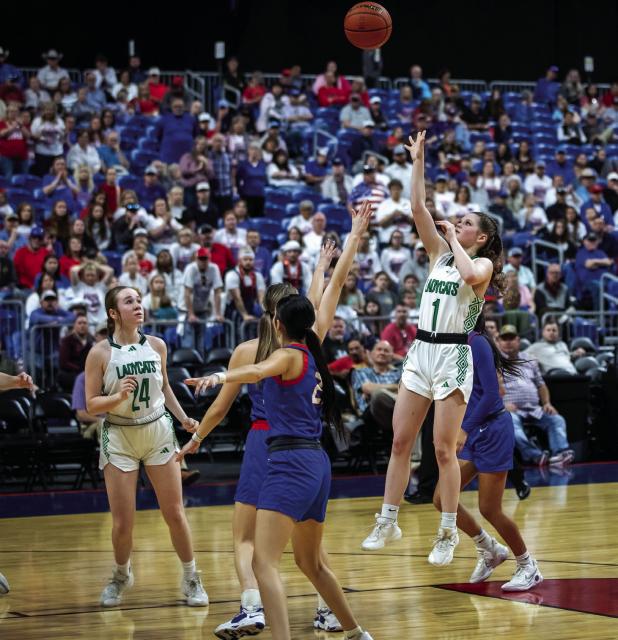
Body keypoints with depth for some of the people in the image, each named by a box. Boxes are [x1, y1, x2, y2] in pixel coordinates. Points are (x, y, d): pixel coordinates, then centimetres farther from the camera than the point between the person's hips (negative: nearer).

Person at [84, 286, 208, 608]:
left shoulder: (156, 346, 1)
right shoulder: (100, 353, -10)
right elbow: (91, 405, -8)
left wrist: (183, 418, 8)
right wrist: (119, 397, -25)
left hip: (158, 431, 2)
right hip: (119, 437, -2)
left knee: (174, 513, 2)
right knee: (122, 522, 0)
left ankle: (191, 579, 17)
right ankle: (121, 575, 28)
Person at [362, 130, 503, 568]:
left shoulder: (483, 264, -3)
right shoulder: (440, 253, 13)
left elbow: (469, 274, -28)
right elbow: (418, 209, 6)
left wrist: (455, 241, -12)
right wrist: (419, 162, 1)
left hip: (452, 357, -6)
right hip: (421, 351, 6)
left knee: (444, 450, -4)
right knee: (400, 442, 6)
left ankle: (448, 534, 4)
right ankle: (388, 523, 13)